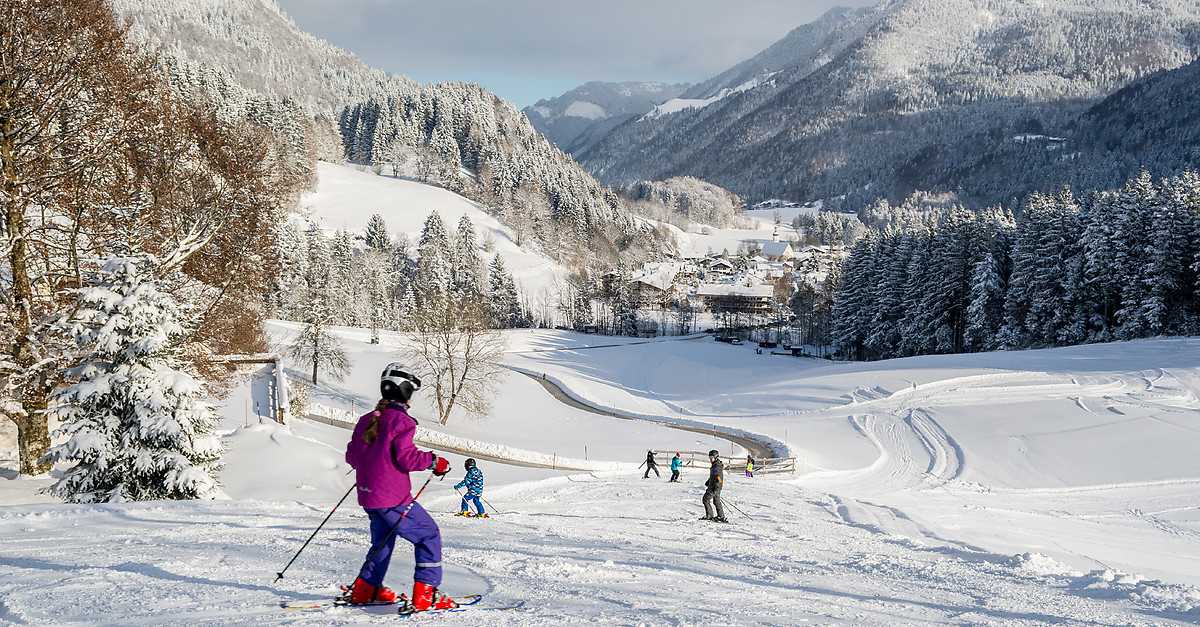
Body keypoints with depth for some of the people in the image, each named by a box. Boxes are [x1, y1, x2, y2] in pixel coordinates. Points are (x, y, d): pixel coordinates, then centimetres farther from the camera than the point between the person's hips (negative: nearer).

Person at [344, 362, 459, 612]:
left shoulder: (367, 420, 10)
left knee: (383, 540, 26)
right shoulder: (400, 420, -13)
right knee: (429, 536, 1)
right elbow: (406, 457, -21)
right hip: (392, 498, -8)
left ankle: (364, 590, 28)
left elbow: (351, 455, 16)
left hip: (368, 495, 8)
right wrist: (433, 461, -7)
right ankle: (425, 595, -7)